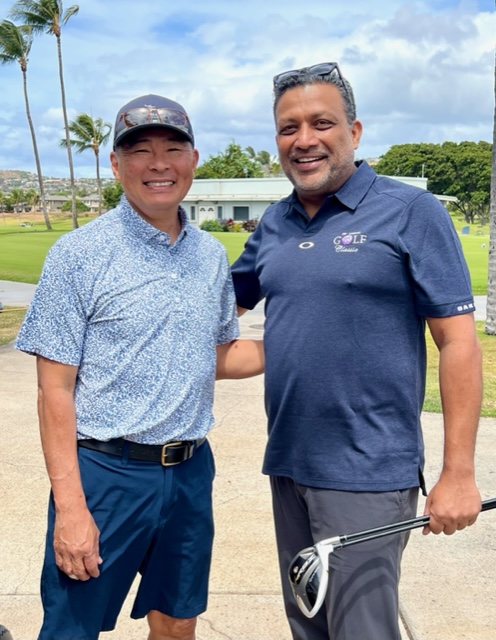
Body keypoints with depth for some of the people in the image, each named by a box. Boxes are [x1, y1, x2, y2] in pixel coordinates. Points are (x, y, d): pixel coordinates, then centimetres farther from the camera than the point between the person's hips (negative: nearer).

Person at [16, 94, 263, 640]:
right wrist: (69, 506, -14)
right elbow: (55, 390, -10)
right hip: (105, 472, -4)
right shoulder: (78, 254, -9)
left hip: (191, 472, 5)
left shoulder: (211, 256, 7)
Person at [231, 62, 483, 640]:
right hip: (288, 464, 6)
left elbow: (458, 342, -11)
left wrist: (458, 473, -14)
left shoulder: (411, 212, -9)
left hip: (366, 473, -6)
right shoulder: (274, 223, 8)